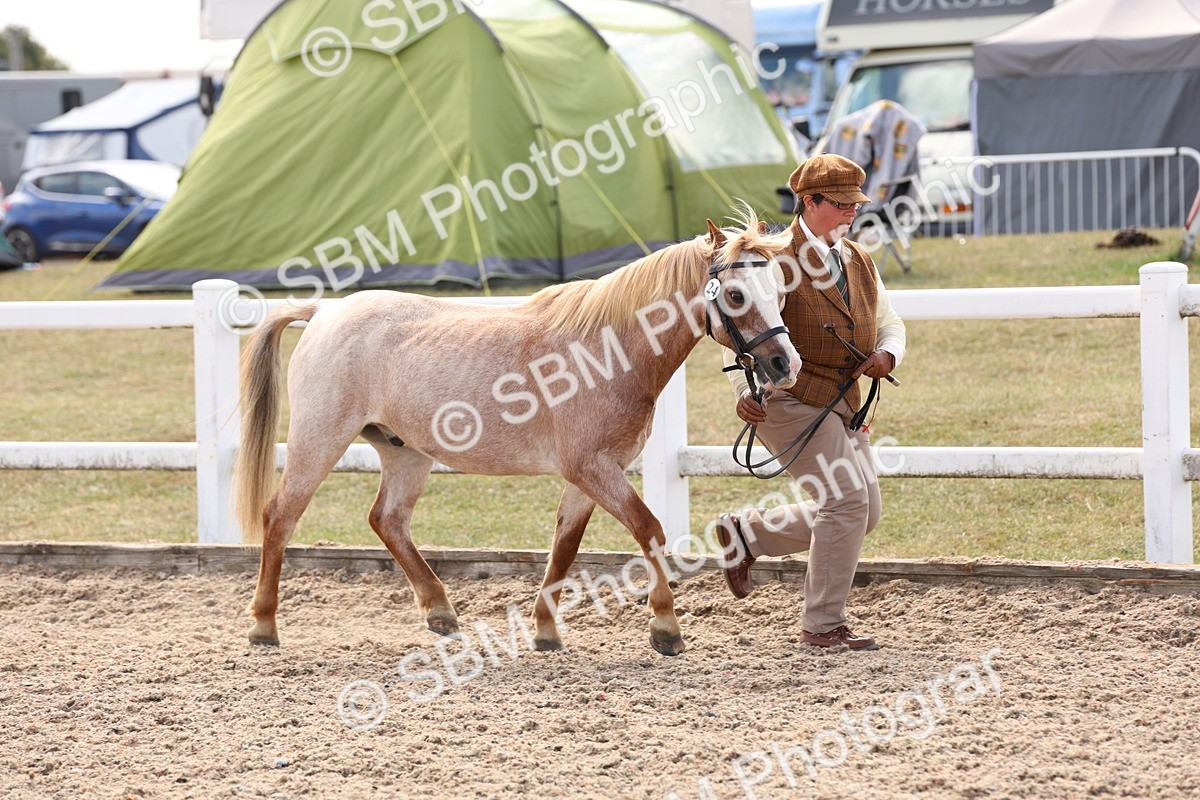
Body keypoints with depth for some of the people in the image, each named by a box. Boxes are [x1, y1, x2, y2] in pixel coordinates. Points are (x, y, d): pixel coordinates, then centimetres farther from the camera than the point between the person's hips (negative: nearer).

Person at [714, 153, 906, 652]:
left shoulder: (859, 262, 14)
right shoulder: (777, 260, -10)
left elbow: (889, 324, 18)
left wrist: (887, 355, -6)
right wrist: (744, 392, -28)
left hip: (843, 403, 8)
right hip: (789, 399, -8)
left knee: (863, 513, 8)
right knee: (846, 498, -17)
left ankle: (746, 534, 24)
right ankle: (824, 625, -7)